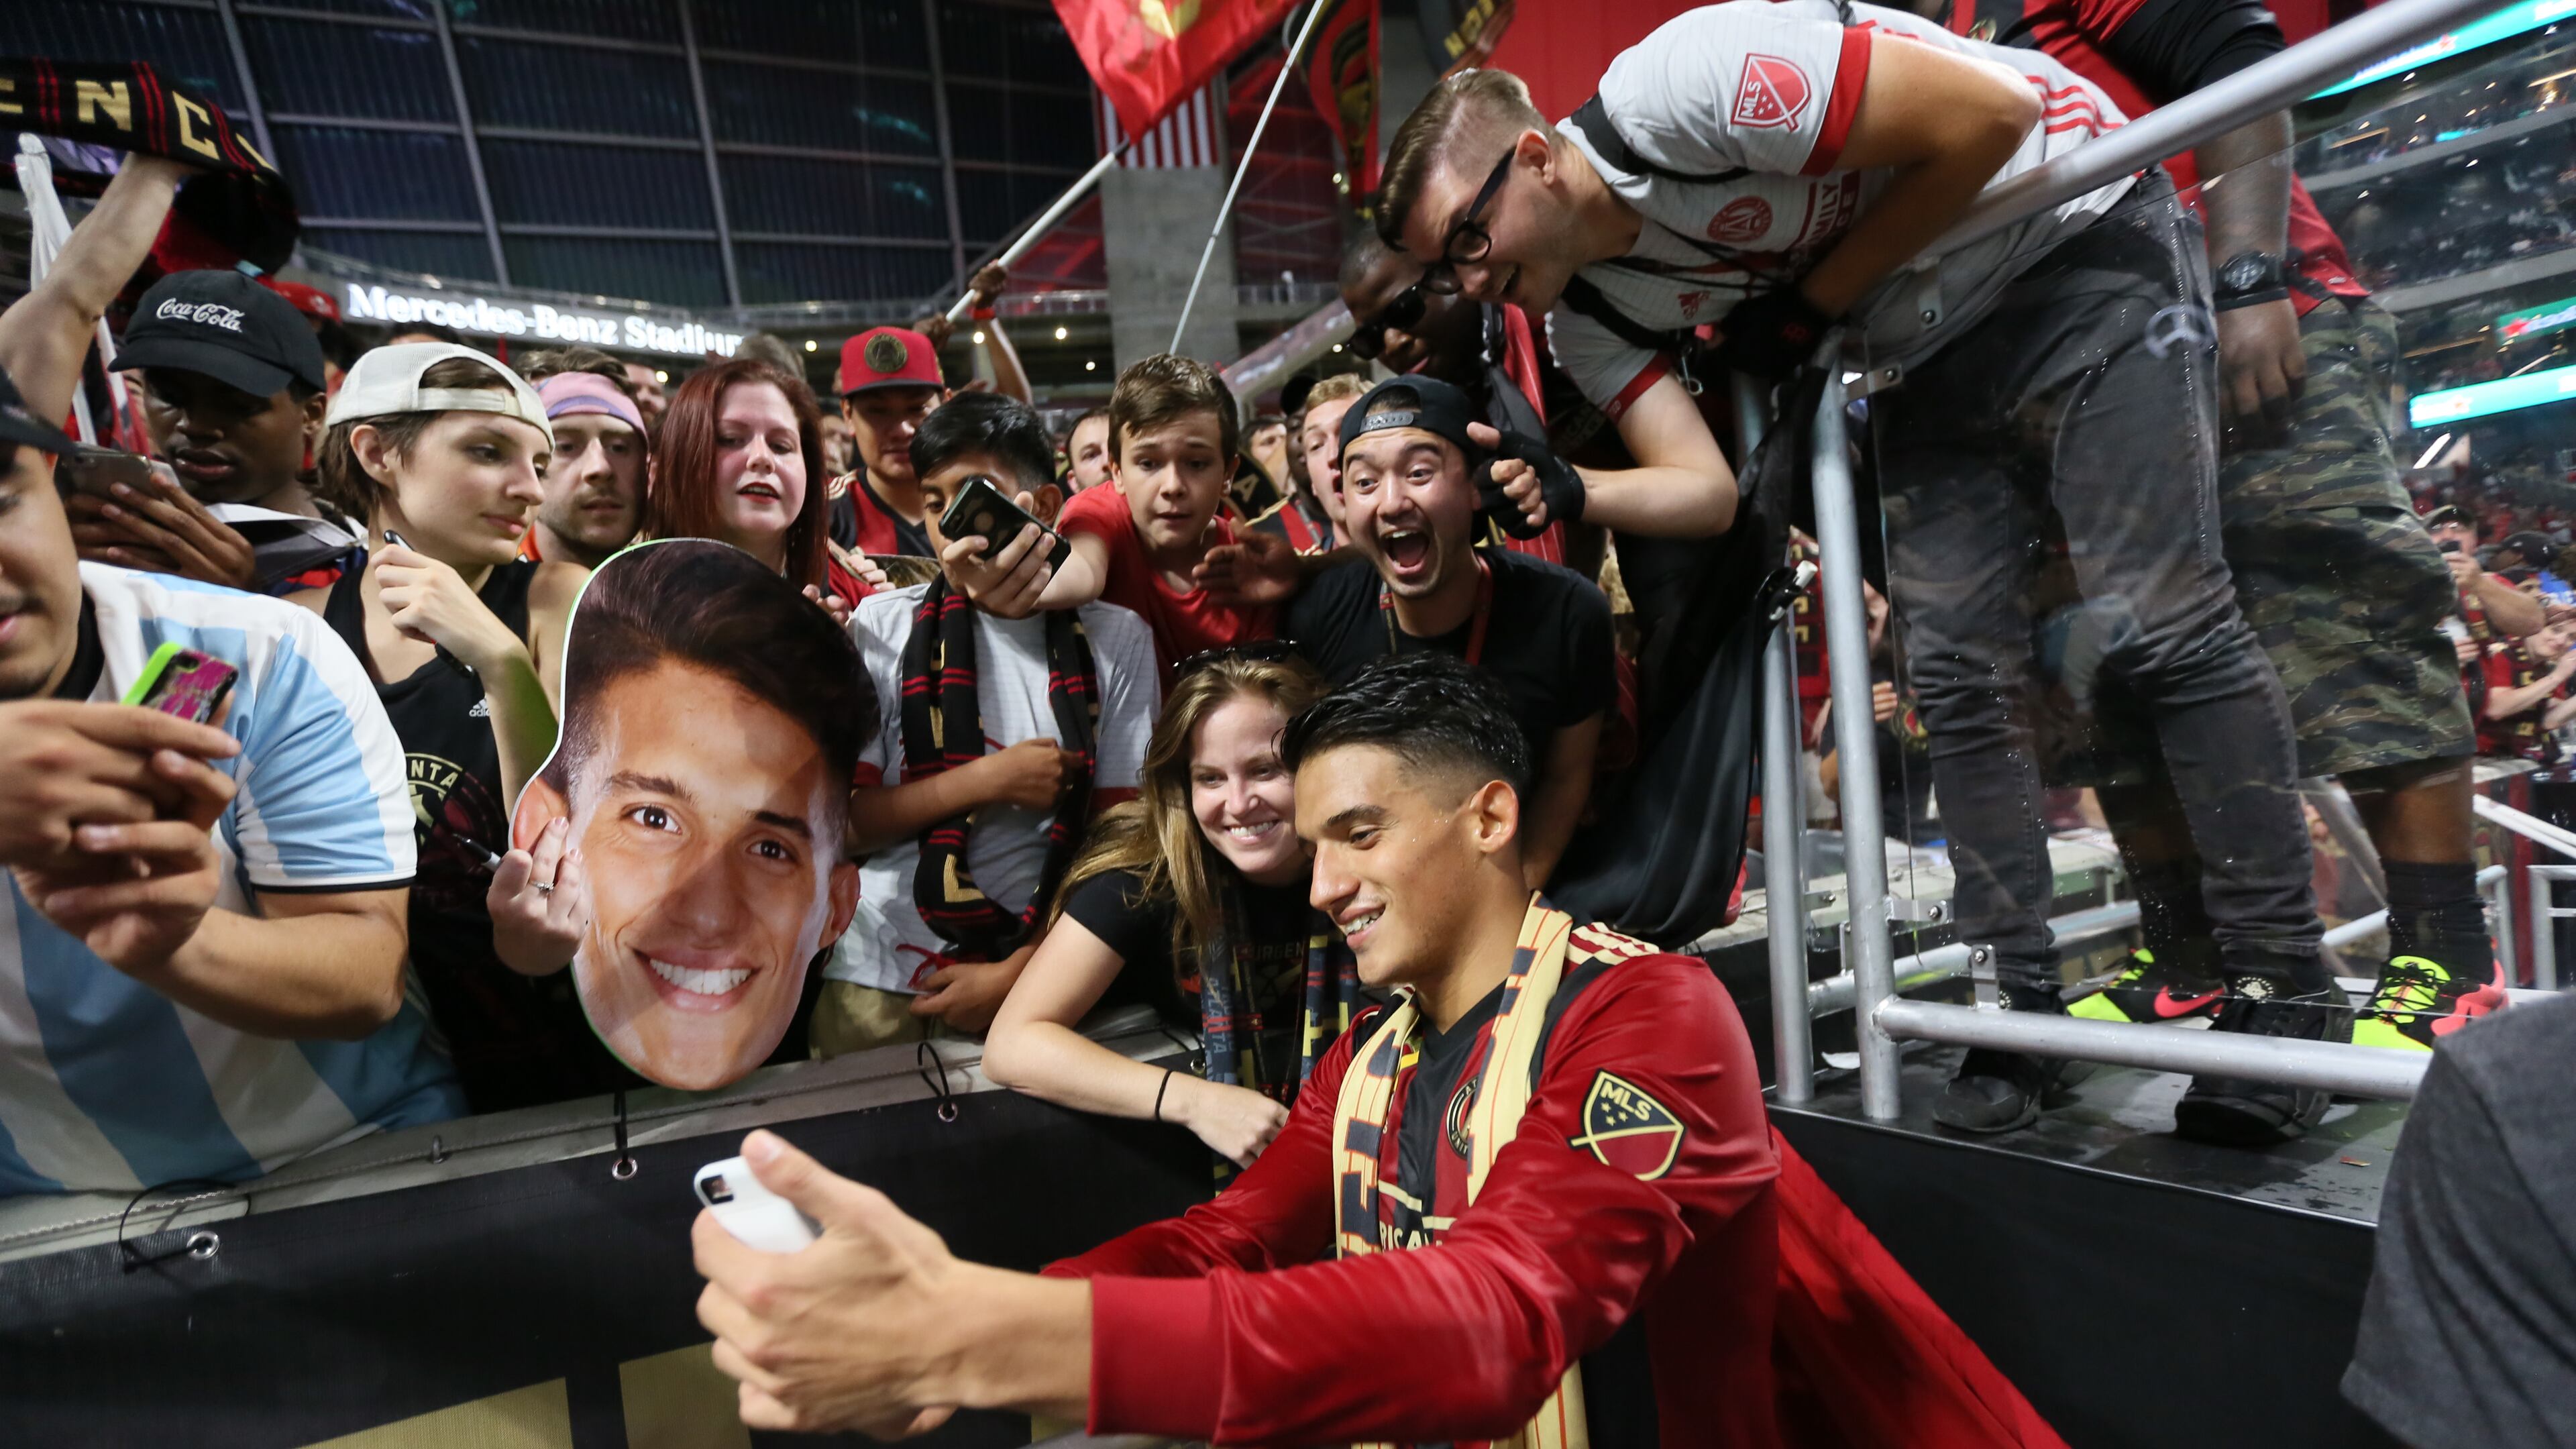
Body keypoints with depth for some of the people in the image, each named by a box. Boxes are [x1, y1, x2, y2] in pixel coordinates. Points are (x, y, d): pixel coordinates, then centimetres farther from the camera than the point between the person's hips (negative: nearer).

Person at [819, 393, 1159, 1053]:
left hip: (1038, 976, 0)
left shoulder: (1116, 639, 0)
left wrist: (1016, 973, -8)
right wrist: (988, 781, -12)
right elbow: (839, 821, -2)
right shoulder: (884, 626, 1)